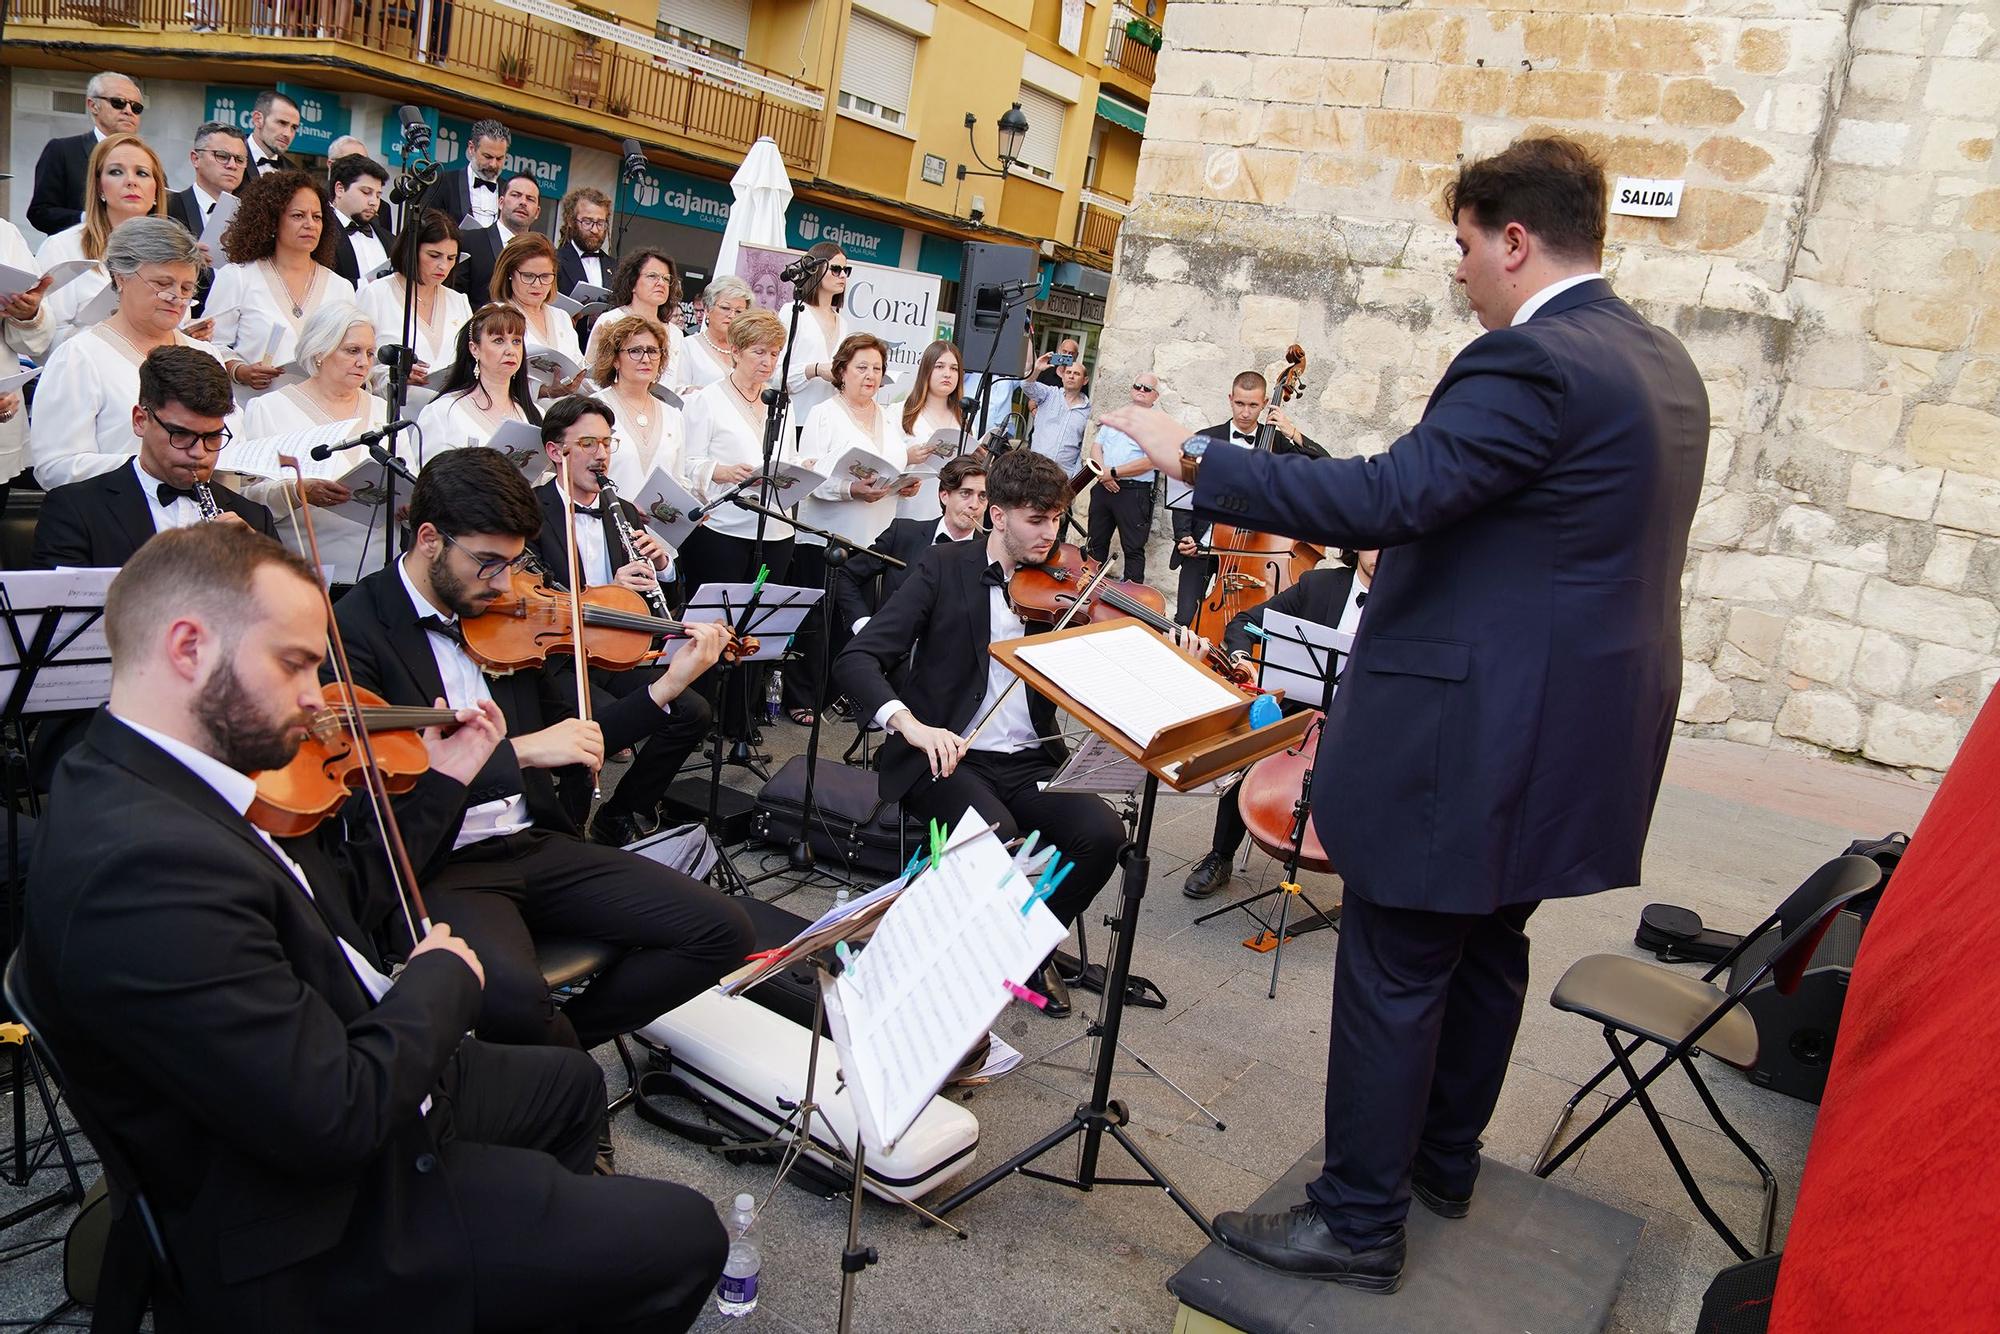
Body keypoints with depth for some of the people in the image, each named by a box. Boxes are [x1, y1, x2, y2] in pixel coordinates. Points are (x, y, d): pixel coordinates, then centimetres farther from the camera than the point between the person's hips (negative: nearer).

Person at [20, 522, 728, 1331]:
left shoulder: (140, 783, -2)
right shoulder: (142, 864, -35)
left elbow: (337, 896, 9)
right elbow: (340, 1116, -32)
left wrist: (441, 784, 10)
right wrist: (441, 978, -16)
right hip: (311, 1239, -10)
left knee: (568, 1083, 30)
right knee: (681, 1238, -5)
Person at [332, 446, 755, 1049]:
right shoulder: (354, 629, -9)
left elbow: (572, 738, 14)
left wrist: (666, 687, -1)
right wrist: (519, 751, -26)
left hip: (538, 843, 6)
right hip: (435, 869, -6)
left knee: (723, 933, -7)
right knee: (511, 998, -37)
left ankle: (555, 1040, 8)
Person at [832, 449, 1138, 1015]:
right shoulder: (945, 569, -4)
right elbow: (855, 660, -12)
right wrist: (910, 723, -31)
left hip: (1030, 761, 4)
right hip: (947, 756, -3)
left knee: (1103, 833, -22)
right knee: (996, 833, -33)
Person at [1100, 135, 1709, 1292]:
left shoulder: (1531, 363, -20)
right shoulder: (1666, 364, 10)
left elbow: (1384, 497, -29)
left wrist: (1194, 462, -23)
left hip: (1470, 734, -10)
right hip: (1569, 729, 10)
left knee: (1395, 975, 2)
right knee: (1489, 946, 22)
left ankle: (1360, 1221, 14)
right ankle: (1444, 1158, 38)